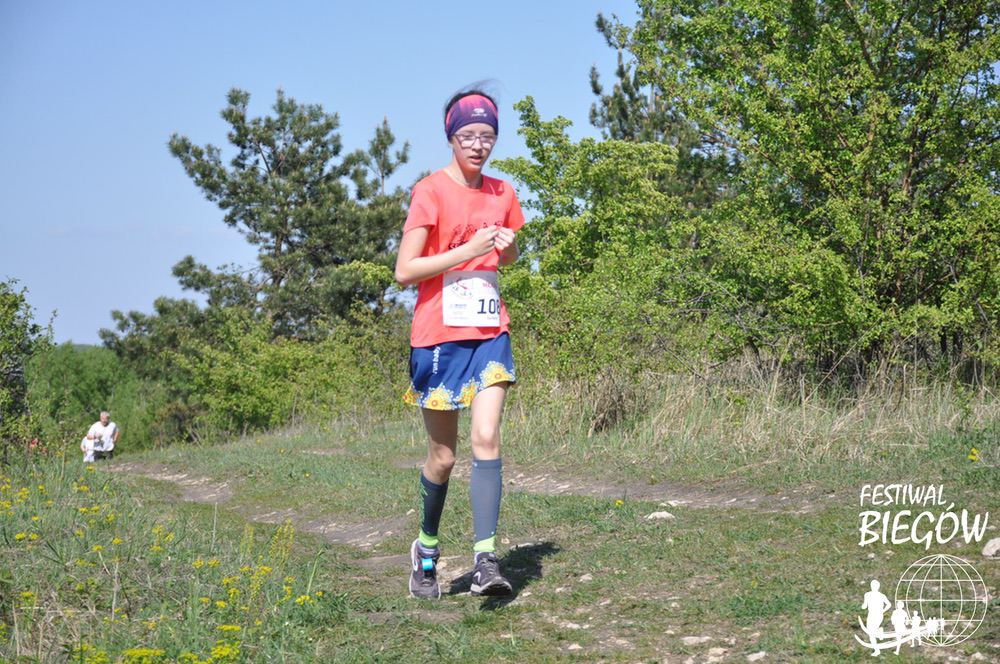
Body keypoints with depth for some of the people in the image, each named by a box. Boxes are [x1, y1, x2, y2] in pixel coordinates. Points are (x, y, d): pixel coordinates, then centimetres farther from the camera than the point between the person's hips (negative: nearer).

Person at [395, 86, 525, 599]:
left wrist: (507, 247, 1)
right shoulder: (431, 191, -7)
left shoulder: (502, 193, 9)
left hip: (489, 332, 3)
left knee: (486, 439, -12)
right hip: (438, 335, -3)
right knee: (443, 456, 5)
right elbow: (405, 271, -11)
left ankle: (485, 560, -15)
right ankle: (426, 547, 28)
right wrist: (468, 250, -18)